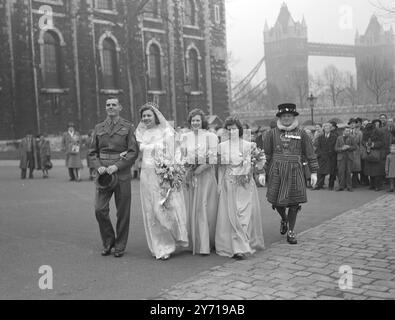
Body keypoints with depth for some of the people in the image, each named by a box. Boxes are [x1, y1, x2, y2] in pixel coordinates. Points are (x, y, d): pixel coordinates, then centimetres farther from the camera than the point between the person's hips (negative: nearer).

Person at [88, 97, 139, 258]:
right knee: (99, 209, -5)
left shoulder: (128, 127, 2)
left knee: (123, 213, 3)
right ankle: (108, 242, 16)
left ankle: (120, 246, 18)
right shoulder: (99, 128, 11)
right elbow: (92, 152, 13)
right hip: (103, 174, 2)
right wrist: (99, 166, -6)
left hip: (122, 174, -2)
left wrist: (117, 166, -14)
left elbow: (133, 152, -4)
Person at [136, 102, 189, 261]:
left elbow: (171, 156, -7)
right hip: (146, 175, 5)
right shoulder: (142, 133, 11)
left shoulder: (166, 132, -4)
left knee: (164, 209, -7)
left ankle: (168, 246, 13)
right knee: (150, 213, 6)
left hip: (163, 175, -5)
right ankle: (159, 246, 17)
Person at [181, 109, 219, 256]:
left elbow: (213, 160, -6)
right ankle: (196, 242, 13)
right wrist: (185, 173, -3)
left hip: (206, 177, -3)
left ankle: (207, 243, 1)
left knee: (205, 209, -4)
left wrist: (199, 169, -15)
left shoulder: (210, 136, 1)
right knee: (191, 209, 3)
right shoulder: (185, 137, 11)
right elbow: (182, 157, 11)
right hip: (189, 176, 3)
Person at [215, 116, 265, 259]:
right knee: (231, 216, -1)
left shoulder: (248, 145, 1)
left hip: (245, 184, -2)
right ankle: (239, 247, 6)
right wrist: (219, 184, 6)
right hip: (228, 184, 2)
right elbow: (220, 167, 10)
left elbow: (250, 165, 1)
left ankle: (241, 247, -3)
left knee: (245, 214, -6)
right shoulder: (222, 146, 8)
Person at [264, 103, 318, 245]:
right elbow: (266, 154, 8)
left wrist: (314, 172, 0)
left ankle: (291, 232, 13)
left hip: (295, 172, 0)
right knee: (276, 200, 2)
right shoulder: (272, 134, 6)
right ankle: (284, 220, 34)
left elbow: (310, 154, 6)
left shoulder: (301, 134, 6)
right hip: (276, 172, 1)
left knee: (294, 202, -1)